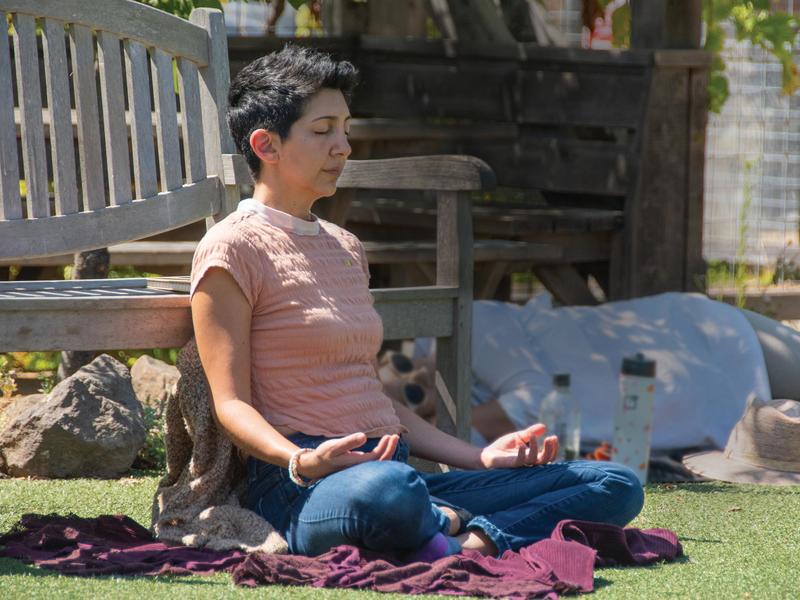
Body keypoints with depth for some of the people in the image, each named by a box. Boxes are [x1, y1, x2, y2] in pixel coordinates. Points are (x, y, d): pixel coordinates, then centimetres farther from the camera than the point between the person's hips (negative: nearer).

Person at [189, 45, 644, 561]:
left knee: (616, 487, -5)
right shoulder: (234, 248, 0)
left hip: (395, 471, 8)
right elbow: (231, 403, -8)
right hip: (303, 493, -8)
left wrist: (481, 459, 16)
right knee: (386, 488, -46)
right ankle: (452, 528, -15)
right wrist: (303, 462, -27)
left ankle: (473, 540, -27)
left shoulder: (346, 248, 24)